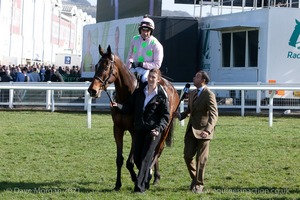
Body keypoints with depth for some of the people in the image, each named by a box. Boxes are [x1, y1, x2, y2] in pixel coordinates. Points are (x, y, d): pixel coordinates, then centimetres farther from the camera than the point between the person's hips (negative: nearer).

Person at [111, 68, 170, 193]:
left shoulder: (162, 96, -6)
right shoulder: (139, 91, 6)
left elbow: (166, 116, -5)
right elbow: (129, 107, 9)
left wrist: (158, 129, -19)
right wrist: (118, 106, -10)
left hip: (153, 131, -5)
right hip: (139, 129, 5)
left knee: (145, 158, -7)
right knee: (137, 158, 9)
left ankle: (140, 186, -6)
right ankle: (147, 178, 33)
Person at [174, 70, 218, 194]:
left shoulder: (209, 95, -14)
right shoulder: (192, 93, 11)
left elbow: (213, 115, -22)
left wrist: (208, 130, -35)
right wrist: (180, 115, -2)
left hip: (202, 131, -7)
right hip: (191, 130, 7)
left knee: (201, 159, 2)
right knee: (187, 156, 6)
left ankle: (199, 185, 13)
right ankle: (194, 178, 28)